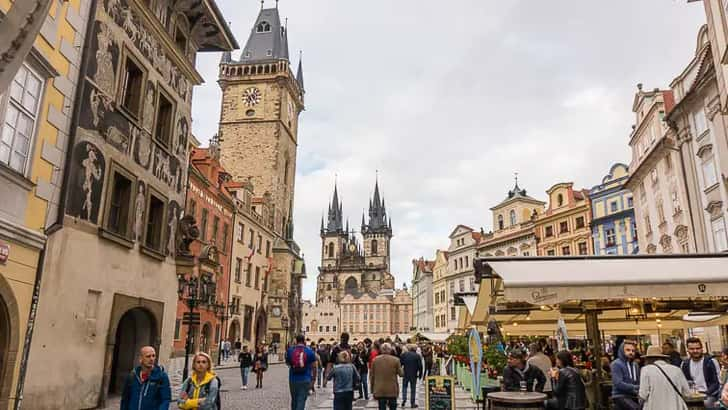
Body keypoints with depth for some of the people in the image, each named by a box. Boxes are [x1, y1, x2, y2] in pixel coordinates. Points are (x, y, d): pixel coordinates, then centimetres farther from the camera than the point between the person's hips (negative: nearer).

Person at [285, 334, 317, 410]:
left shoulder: (290, 350, 0)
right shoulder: (310, 351, -3)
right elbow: (313, 367, -1)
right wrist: (313, 379, 7)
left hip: (293, 379, 2)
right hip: (305, 380, -2)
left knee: (294, 400, 18)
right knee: (301, 401, -1)